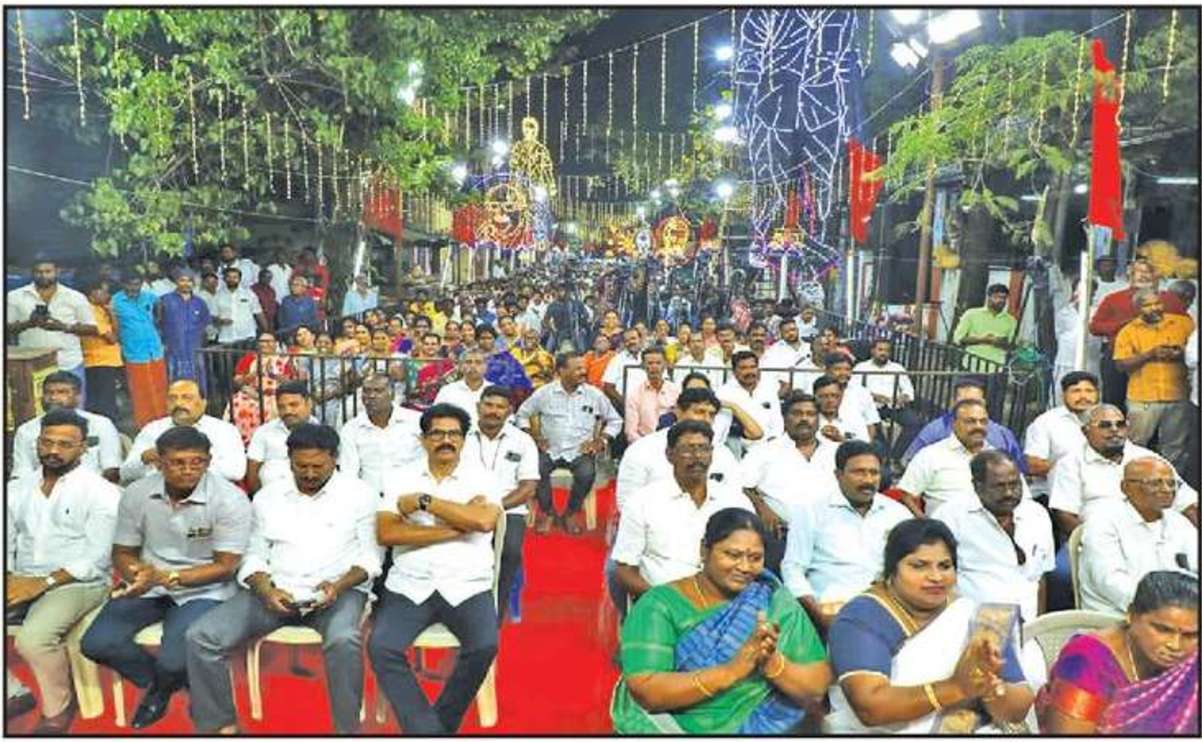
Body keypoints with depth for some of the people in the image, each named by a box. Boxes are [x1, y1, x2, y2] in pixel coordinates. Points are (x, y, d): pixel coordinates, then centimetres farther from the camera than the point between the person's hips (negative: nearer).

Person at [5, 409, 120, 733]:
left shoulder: (100, 492, -5)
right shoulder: (17, 489, 14)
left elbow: (96, 558, -11)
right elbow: (6, 543, 13)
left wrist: (44, 582, -17)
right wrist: (9, 578, -7)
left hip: (77, 584, -6)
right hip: (21, 582, 6)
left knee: (33, 637, -31)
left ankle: (58, 708, -5)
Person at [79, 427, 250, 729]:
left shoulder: (230, 500, -18)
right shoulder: (137, 494, -5)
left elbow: (225, 567, -15)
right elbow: (123, 553, 7)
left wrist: (163, 577, -24)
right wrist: (137, 573, -17)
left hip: (204, 590, -4)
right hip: (149, 586, 5)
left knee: (173, 661, -25)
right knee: (96, 644, -14)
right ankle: (156, 682, 16)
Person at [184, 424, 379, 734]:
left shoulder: (359, 494, 2)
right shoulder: (267, 496, 12)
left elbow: (370, 557, 0)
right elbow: (254, 556, 10)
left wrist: (338, 586, -18)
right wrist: (266, 591, -11)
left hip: (340, 591, -3)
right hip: (276, 590, 4)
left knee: (343, 640, -37)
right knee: (200, 637, -15)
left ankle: (348, 728, -17)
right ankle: (220, 725, 2)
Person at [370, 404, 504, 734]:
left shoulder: (483, 478, 4)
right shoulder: (401, 478, 8)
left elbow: (484, 520, -17)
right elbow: (385, 534, -6)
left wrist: (423, 500, -12)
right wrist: (457, 527, -11)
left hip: (467, 587, -1)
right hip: (409, 586, 1)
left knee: (484, 647, -25)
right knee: (381, 647, -23)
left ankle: (441, 723, 0)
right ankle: (426, 729, -9)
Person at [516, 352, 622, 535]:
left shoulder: (595, 394, 2)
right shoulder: (544, 393, 2)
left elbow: (615, 420, 11)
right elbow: (522, 414, 13)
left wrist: (600, 441, -1)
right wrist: (534, 437, 2)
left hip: (580, 451, 0)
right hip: (549, 450, 0)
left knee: (587, 473, -31)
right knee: (535, 469, -29)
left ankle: (570, 514, -2)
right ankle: (548, 512, -1)